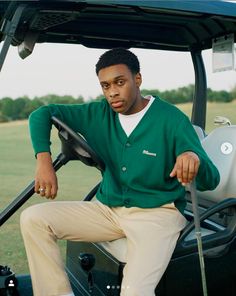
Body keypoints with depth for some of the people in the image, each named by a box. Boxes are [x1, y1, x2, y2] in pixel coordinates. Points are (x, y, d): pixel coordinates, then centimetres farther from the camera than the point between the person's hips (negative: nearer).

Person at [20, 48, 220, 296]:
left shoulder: (171, 119, -10)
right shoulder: (99, 114, 3)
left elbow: (210, 181, -14)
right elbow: (42, 114, 5)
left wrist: (194, 159, -39)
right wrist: (43, 160, -13)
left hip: (157, 212, -5)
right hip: (108, 208, 5)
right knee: (32, 219, -13)